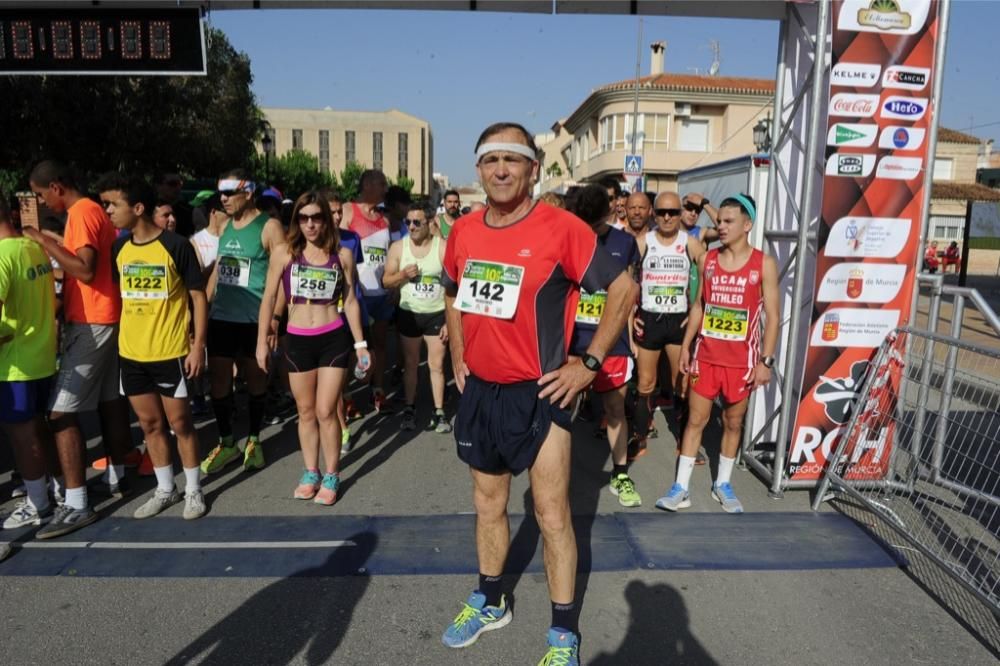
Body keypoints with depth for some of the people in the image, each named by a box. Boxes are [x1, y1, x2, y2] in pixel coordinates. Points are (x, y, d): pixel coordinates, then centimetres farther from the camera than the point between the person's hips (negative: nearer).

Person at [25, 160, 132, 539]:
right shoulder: (94, 210, 15)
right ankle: (116, 479, 26)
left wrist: (44, 241, -17)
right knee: (110, 402, 15)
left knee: (61, 412, -8)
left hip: (91, 323, -10)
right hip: (107, 319, 10)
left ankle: (76, 505, -7)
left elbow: (86, 270, -24)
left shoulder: (81, 213, -14)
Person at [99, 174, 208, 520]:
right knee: (149, 423, 13)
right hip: (131, 353, 5)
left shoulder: (175, 245, -11)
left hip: (171, 352, -5)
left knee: (180, 422, 5)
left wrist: (198, 345, -12)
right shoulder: (119, 248, 5)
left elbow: (199, 296, -8)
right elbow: (115, 292, 16)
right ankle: (165, 489, 28)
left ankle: (193, 490, 21)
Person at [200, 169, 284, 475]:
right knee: (218, 381, 7)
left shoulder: (269, 227, -7)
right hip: (220, 317, 6)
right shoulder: (226, 226, 12)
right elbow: (217, 270, 19)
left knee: (256, 381, 9)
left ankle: (253, 441, 25)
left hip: (254, 320, -5)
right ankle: (226, 443, 22)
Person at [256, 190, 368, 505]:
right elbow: (269, 298, 2)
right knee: (306, 412, 12)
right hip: (297, 340, 1)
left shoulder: (342, 254, -2)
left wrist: (360, 343, 5)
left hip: (334, 339, -1)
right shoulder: (284, 252, -4)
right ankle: (311, 473, 28)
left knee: (326, 411, 1)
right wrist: (262, 341, 1)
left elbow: (350, 301, 5)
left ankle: (331, 476, 18)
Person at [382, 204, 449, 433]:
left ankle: (439, 412, 13)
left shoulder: (443, 247, -11)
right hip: (409, 314, 2)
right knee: (410, 363, 13)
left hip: (437, 314, -2)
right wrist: (402, 274, -19)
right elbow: (386, 281, 2)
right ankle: (410, 409, 25)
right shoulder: (398, 247, -3)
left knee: (437, 364, 3)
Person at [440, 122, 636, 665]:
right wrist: (458, 356, 12)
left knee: (552, 514, 3)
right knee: (488, 504, 19)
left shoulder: (560, 228, -14)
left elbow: (623, 289, -10)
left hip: (538, 393, -5)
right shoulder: (463, 231, 2)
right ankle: (489, 601, 40)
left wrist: (589, 363, -12)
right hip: (479, 391, 6)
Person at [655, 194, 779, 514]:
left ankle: (723, 484, 28)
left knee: (733, 423, 11)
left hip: (741, 360, -2)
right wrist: (686, 346, 8)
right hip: (705, 355, 2)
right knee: (695, 419, 6)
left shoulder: (764, 264, -5)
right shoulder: (707, 259, 4)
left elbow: (772, 316, -5)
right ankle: (681, 488, 13)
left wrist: (766, 360, -10)